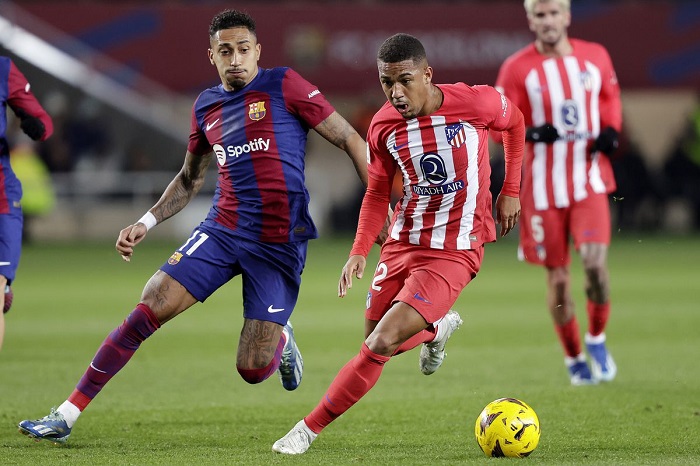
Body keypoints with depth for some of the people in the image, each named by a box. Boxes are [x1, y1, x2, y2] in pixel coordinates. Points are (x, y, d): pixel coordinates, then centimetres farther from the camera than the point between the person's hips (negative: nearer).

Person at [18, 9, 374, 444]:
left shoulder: (284, 85, -5)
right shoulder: (207, 106, 11)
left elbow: (350, 139, -4)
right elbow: (190, 179, 25)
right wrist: (146, 223, 13)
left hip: (280, 242, -4)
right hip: (223, 229, 4)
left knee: (252, 370, -9)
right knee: (149, 307, -11)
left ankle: (281, 341, 31)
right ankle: (67, 415, -5)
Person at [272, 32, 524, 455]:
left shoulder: (475, 103, -16)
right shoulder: (383, 126, -5)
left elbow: (515, 123, 7)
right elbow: (378, 193, 9)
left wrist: (511, 192, 5)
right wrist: (360, 252, -4)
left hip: (454, 252, -5)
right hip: (402, 243, 5)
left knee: (382, 345, -17)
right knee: (374, 338, 12)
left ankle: (310, 428, -5)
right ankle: (437, 328, 45)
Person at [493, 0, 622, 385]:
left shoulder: (595, 58, 4)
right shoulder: (517, 68, -5)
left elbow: (610, 98, 21)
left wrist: (610, 130, 1)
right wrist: (530, 133, -21)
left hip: (589, 179, 1)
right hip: (543, 185, -1)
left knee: (595, 259, -18)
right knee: (557, 277, 4)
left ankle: (596, 339, 7)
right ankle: (573, 358, 23)